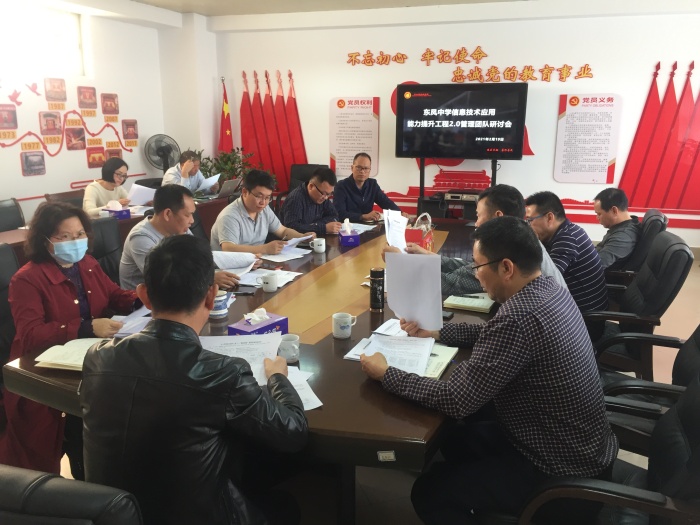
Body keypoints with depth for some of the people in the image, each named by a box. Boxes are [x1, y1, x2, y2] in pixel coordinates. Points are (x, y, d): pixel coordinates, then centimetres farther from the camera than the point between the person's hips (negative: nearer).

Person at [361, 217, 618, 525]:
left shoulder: (519, 317, -32)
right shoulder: (549, 290, -2)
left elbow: (457, 401, -28)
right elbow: (493, 334, 16)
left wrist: (386, 374, -17)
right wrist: (435, 332, 10)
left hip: (563, 468, -9)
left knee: (430, 492, -1)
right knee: (456, 436, 23)